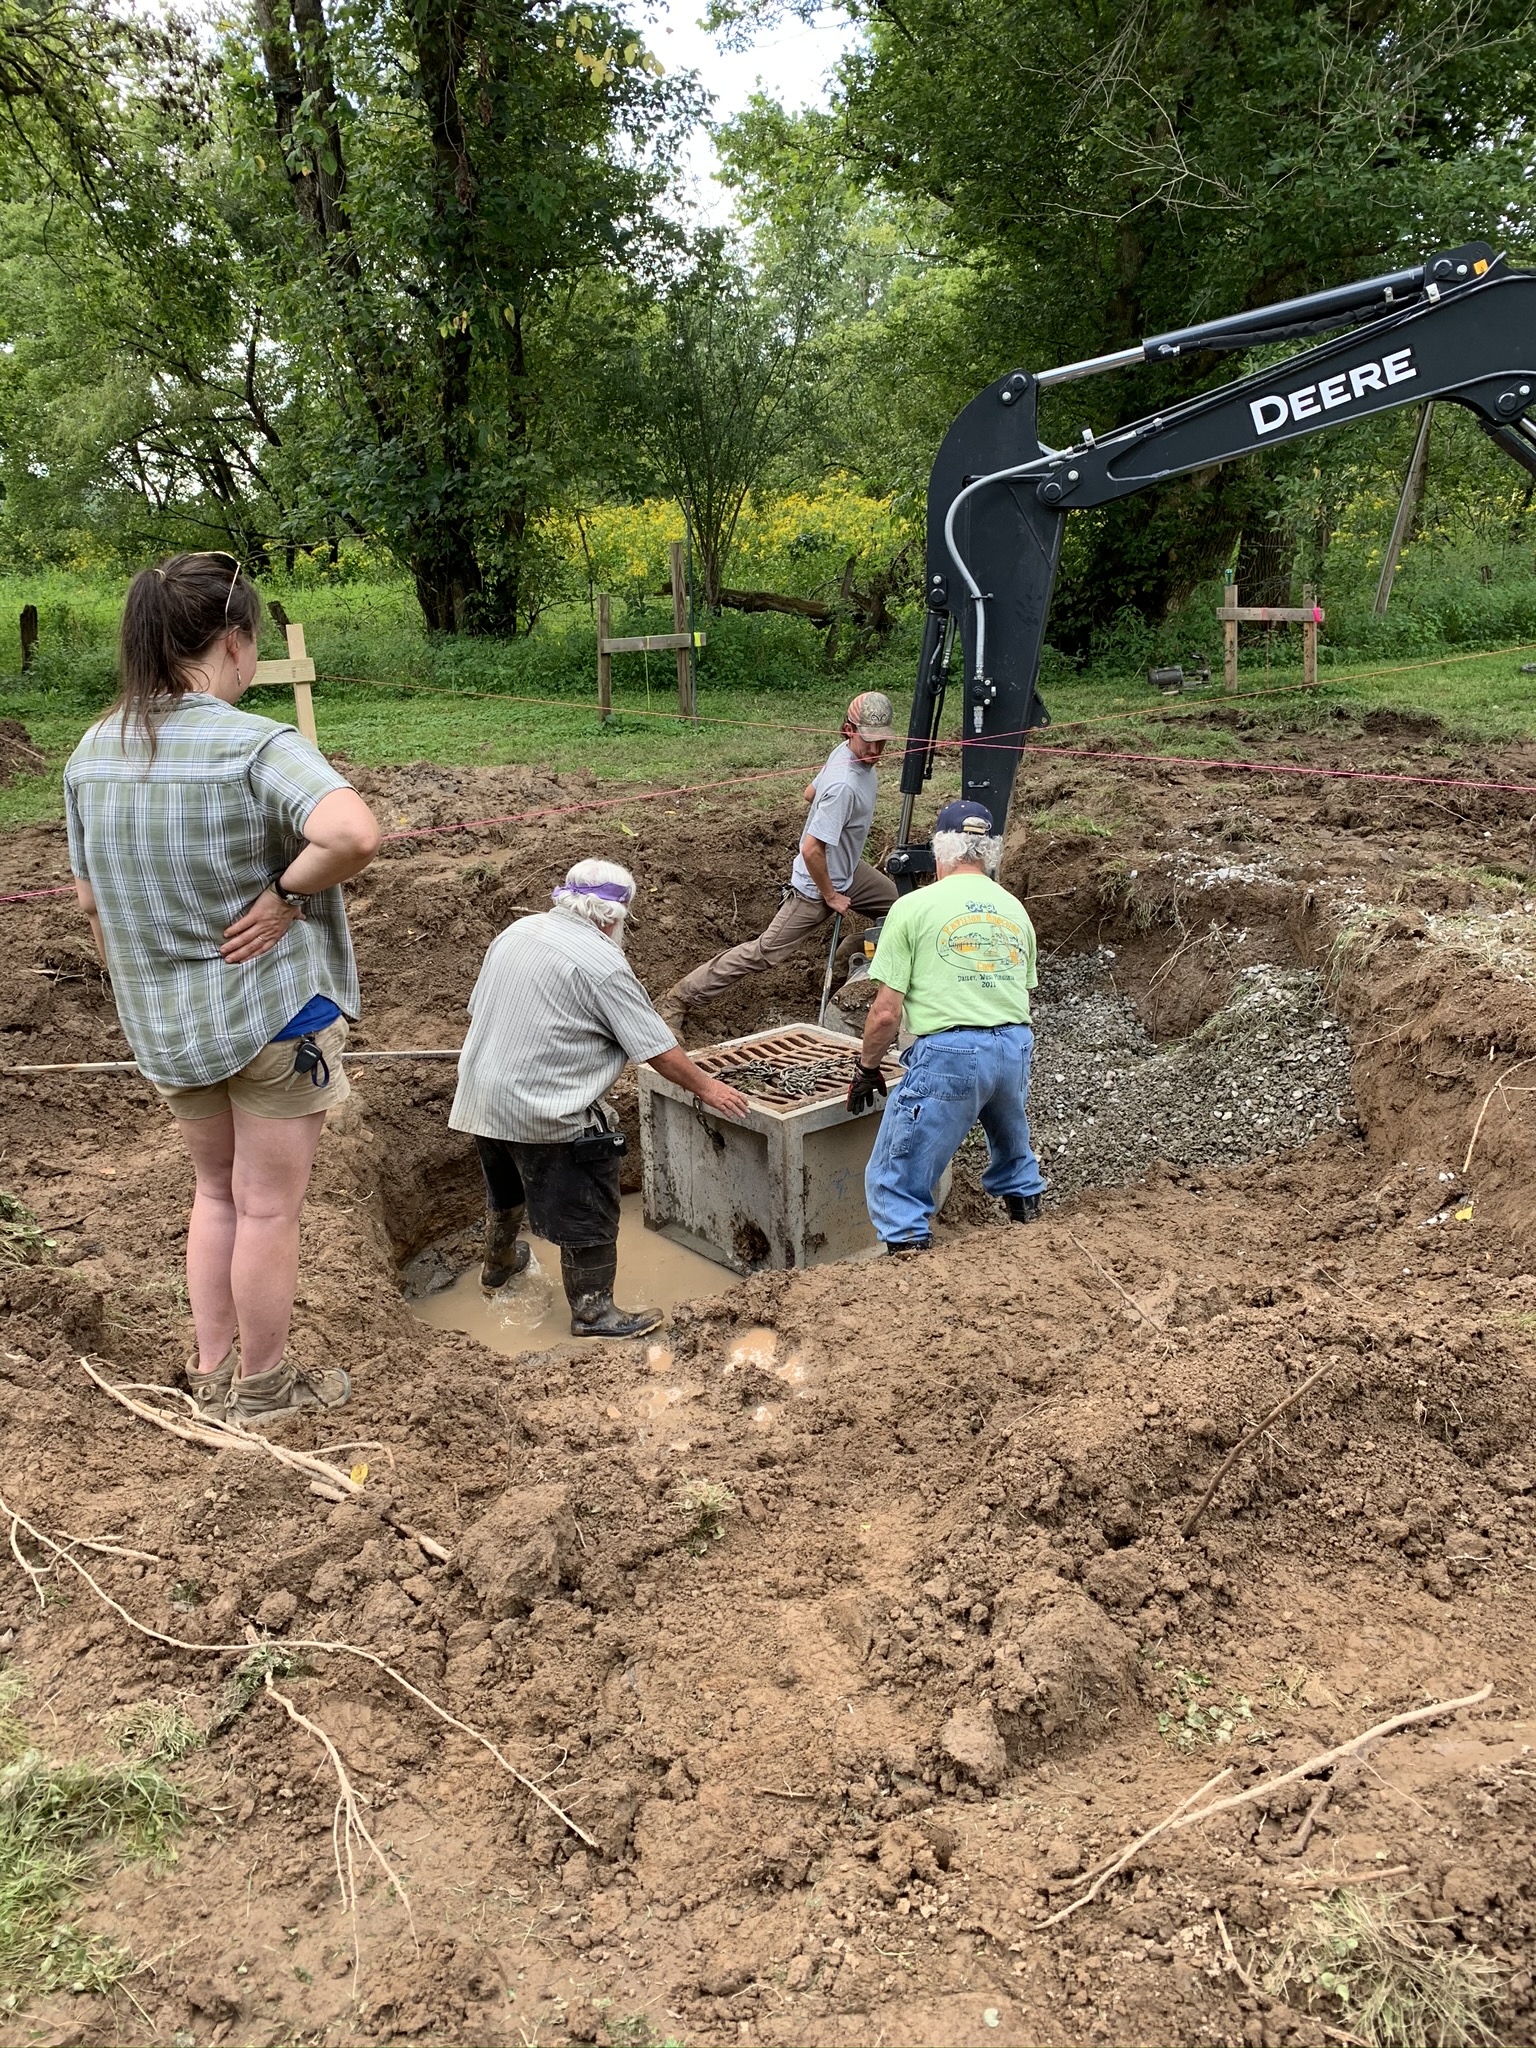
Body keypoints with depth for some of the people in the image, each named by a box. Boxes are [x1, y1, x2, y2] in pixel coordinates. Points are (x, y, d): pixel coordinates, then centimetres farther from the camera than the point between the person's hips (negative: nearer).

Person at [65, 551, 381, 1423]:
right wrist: (287, 894, -22)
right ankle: (261, 1386, 28)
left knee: (217, 1192, 24)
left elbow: (91, 900, 9)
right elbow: (355, 833, -39)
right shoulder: (258, 746, -21)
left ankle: (212, 1372, 35)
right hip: (274, 1014, -6)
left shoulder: (93, 754, 1)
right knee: (268, 1208, 11)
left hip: (167, 1024, 6)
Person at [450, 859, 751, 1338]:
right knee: (586, 1212, 6)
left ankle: (499, 1263, 54)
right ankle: (593, 1311, 17)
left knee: (506, 1188, 32)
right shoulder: (602, 963, -17)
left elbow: (476, 1012, 15)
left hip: (481, 1098, 9)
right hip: (546, 1112, -9)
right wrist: (706, 1087, 0)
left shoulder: (516, 932, 6)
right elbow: (658, 1049, -14)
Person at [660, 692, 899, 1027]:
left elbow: (810, 793, 12)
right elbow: (811, 850, -34)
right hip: (817, 888, -10)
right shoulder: (844, 786, -35)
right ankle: (682, 997, 2)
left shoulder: (844, 750, -6)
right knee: (765, 952, -5)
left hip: (850, 872, 10)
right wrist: (830, 897, -20)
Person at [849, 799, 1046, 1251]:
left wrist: (866, 1068, 10)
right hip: (1016, 1047, 6)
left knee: (894, 1180, 4)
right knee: (1011, 1147, 36)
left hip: (948, 1051, -6)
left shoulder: (915, 906, -2)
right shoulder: (1015, 909, 14)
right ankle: (1026, 1209, 50)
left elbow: (886, 1012, -5)